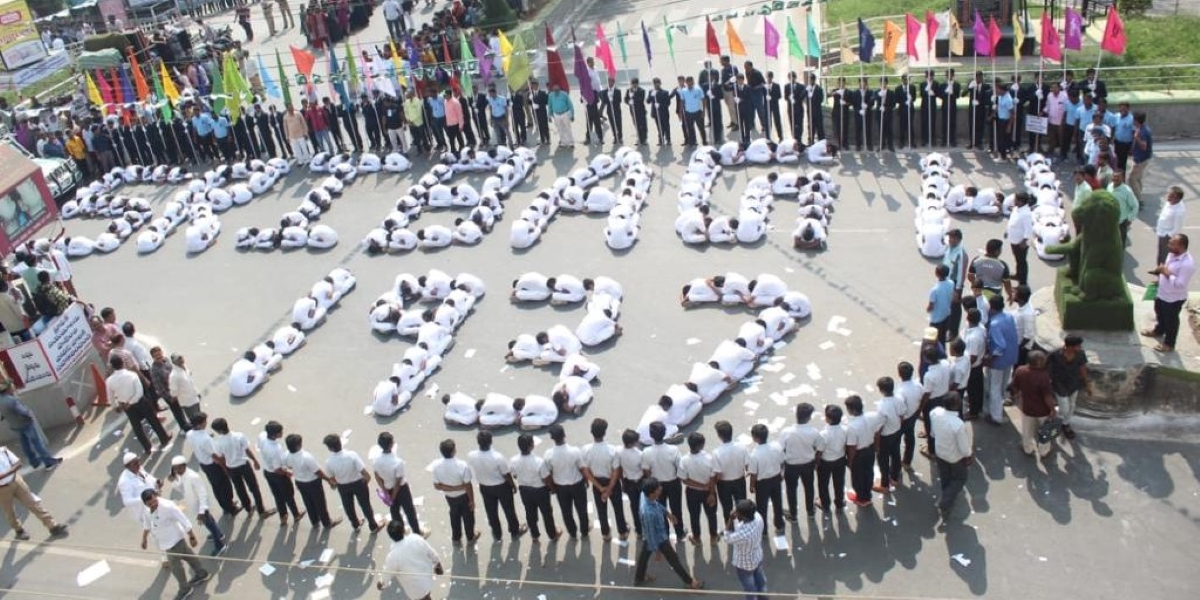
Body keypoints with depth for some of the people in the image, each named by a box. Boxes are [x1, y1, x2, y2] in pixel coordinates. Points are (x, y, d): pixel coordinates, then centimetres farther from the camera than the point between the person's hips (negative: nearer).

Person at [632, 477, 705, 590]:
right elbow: (650, 533, -30)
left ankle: (639, 578, 52)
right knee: (674, 560, 15)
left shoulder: (645, 495, -22)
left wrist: (667, 513, 14)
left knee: (644, 554, 29)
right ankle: (690, 581, 37)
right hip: (659, 538, -8)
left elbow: (657, 503, 3)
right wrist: (656, 550, -16)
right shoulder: (648, 513, -45)